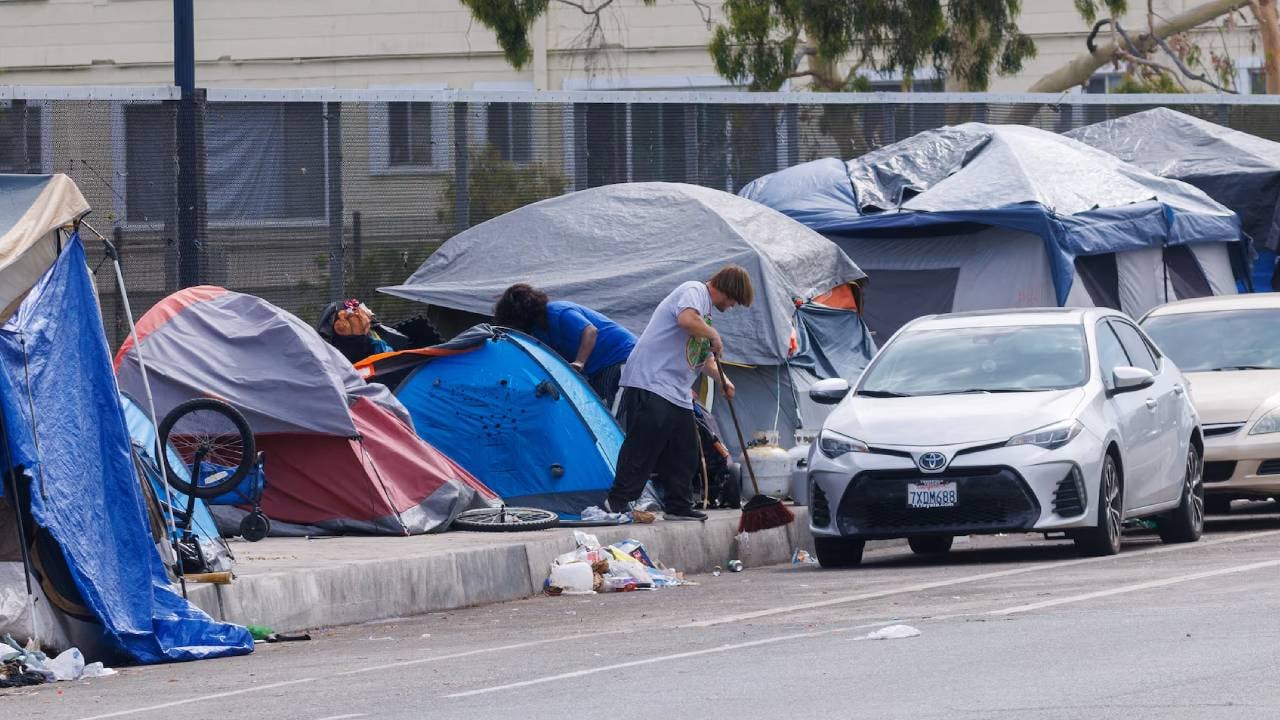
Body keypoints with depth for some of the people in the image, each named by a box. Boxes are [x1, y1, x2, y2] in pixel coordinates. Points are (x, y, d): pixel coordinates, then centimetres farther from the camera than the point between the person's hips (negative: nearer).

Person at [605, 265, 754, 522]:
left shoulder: (706, 308, 26)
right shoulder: (694, 291, -5)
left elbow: (704, 359, 33)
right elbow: (687, 320, -29)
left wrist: (722, 380, 16)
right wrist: (714, 336, -12)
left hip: (677, 395, 10)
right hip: (650, 383, -10)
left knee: (684, 453, 10)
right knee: (643, 447, -12)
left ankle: (679, 506, 16)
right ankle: (618, 502, -12)